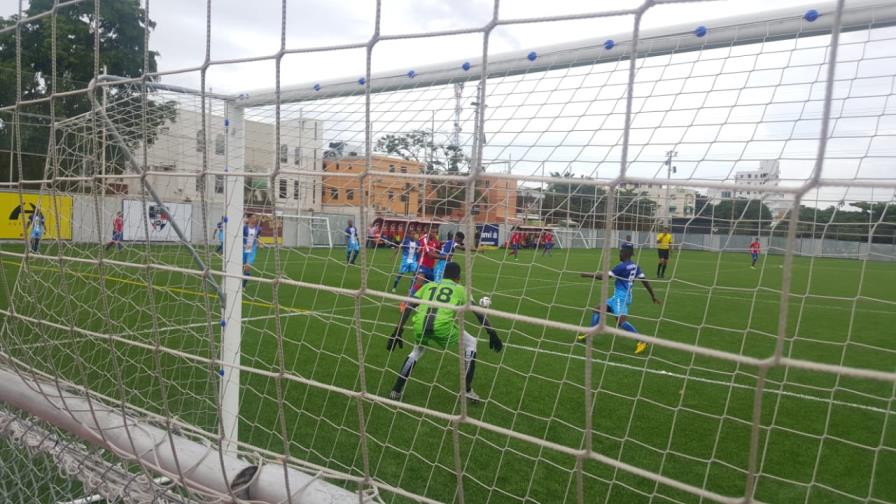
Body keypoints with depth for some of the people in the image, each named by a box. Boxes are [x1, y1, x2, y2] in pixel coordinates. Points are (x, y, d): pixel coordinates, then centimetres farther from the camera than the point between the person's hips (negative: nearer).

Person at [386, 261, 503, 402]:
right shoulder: (460, 289, 25)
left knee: (417, 350, 36)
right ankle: (467, 390, 21)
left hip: (420, 326, 3)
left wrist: (397, 332, 19)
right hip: (443, 327, -3)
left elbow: (409, 307, 20)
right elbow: (478, 312, 17)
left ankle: (396, 391, 29)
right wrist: (492, 334, 18)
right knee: (471, 343, 25)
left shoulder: (428, 286, 30)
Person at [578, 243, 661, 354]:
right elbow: (644, 280, 10)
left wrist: (588, 275, -6)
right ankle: (590, 335, 17)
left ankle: (642, 341, -22)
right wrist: (653, 296, 16)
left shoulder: (622, 266, -16)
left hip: (621, 297, -10)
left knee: (621, 320, -20)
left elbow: (605, 277, -15)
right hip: (619, 296, 10)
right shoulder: (634, 266, 9)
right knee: (597, 311, 13)